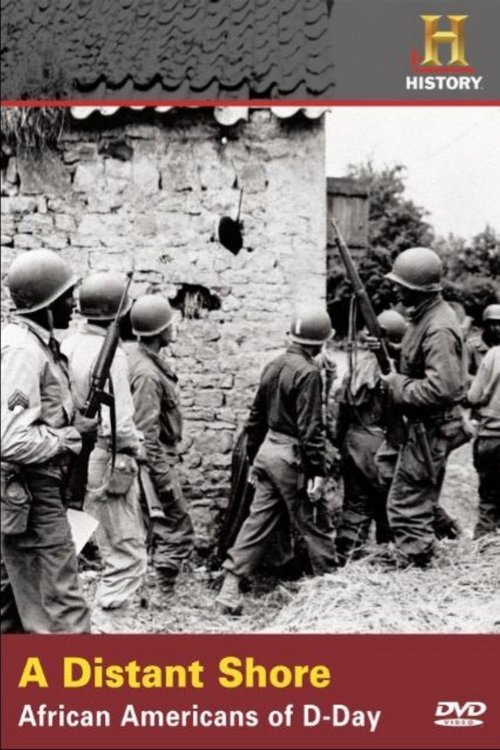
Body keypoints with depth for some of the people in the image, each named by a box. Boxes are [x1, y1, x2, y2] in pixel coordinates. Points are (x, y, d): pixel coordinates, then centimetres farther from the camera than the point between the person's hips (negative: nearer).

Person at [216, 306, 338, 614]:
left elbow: (256, 416, 15)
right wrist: (318, 471, -17)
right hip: (292, 457, -8)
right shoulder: (308, 373, -16)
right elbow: (310, 428, -20)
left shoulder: (274, 366, 9)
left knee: (260, 518, 9)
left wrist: (253, 456, 23)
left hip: (267, 450, 8)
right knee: (311, 521, 7)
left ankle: (231, 586, 7)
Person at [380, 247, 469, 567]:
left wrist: (398, 384, -19)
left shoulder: (439, 330, -24)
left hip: (431, 429, -10)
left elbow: (441, 388, -31)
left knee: (405, 505, -1)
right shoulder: (425, 316, 8)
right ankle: (424, 552, 36)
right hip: (426, 426, 10)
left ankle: (415, 564, 10)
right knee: (422, 501, 22)